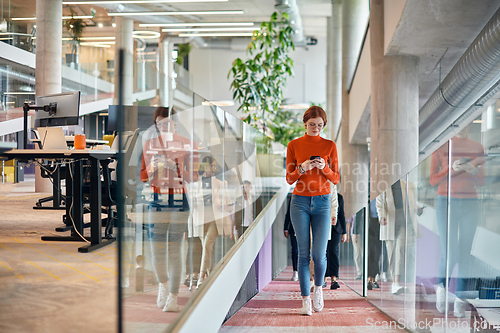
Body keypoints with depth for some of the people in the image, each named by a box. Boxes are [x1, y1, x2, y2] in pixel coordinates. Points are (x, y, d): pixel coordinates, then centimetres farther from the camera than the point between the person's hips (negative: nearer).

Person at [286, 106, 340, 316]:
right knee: (304, 253, -1)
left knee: (319, 253, -5)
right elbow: (289, 179, 2)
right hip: (300, 202, 0)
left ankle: (318, 288, 24)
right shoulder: (294, 145, 4)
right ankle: (306, 299, 8)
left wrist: (324, 168, -16)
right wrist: (302, 168, -16)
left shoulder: (330, 146, 5)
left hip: (322, 203, 0)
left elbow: (336, 179, 3)